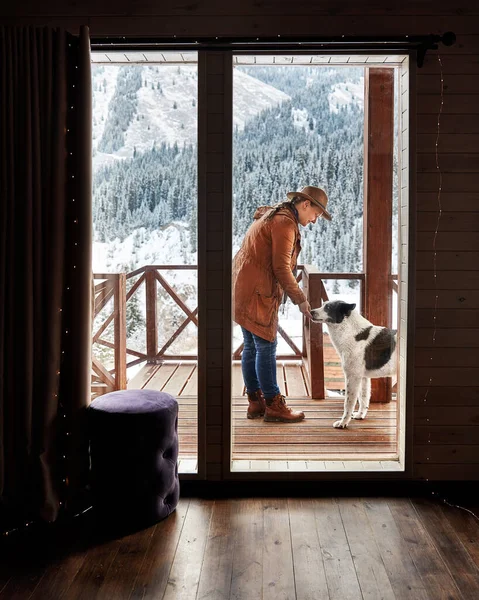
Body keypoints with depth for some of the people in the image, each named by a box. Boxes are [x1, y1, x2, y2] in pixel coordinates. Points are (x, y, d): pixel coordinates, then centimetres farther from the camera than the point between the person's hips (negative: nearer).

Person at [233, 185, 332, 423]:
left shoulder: (272, 216, 20)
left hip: (244, 288, 11)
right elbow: (281, 267, -18)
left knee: (251, 346, 12)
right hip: (256, 292, -11)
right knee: (266, 346, -4)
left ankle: (255, 402, 19)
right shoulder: (285, 222, -13)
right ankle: (273, 405, 4)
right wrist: (300, 300, -13)